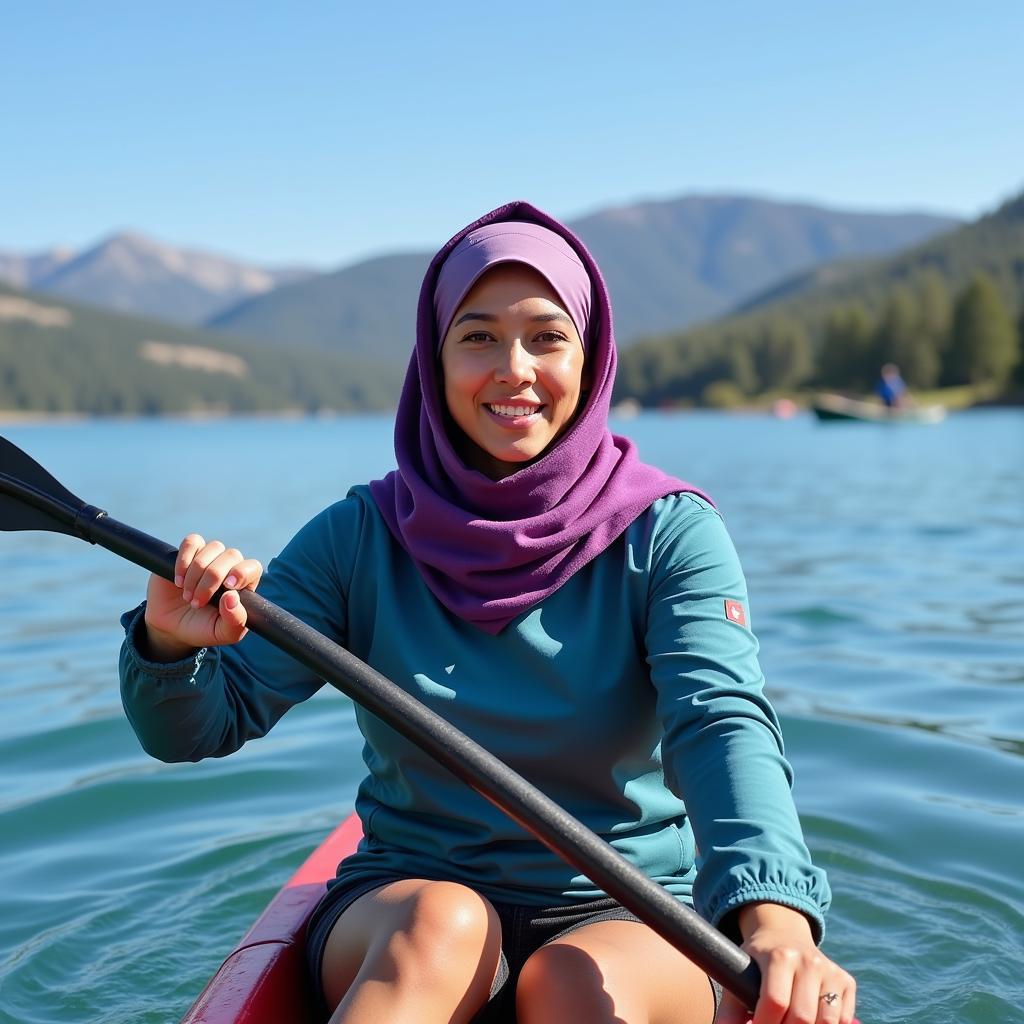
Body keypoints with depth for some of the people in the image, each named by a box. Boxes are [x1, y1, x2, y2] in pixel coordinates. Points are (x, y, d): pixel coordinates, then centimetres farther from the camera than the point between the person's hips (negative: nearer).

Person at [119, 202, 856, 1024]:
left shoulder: (666, 534, -5)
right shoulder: (361, 538, -2)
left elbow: (723, 719, -21)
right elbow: (193, 730, -5)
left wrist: (773, 917, -40)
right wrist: (170, 644, -29)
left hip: (627, 923, 0)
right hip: (402, 917, 1)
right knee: (445, 924, -32)